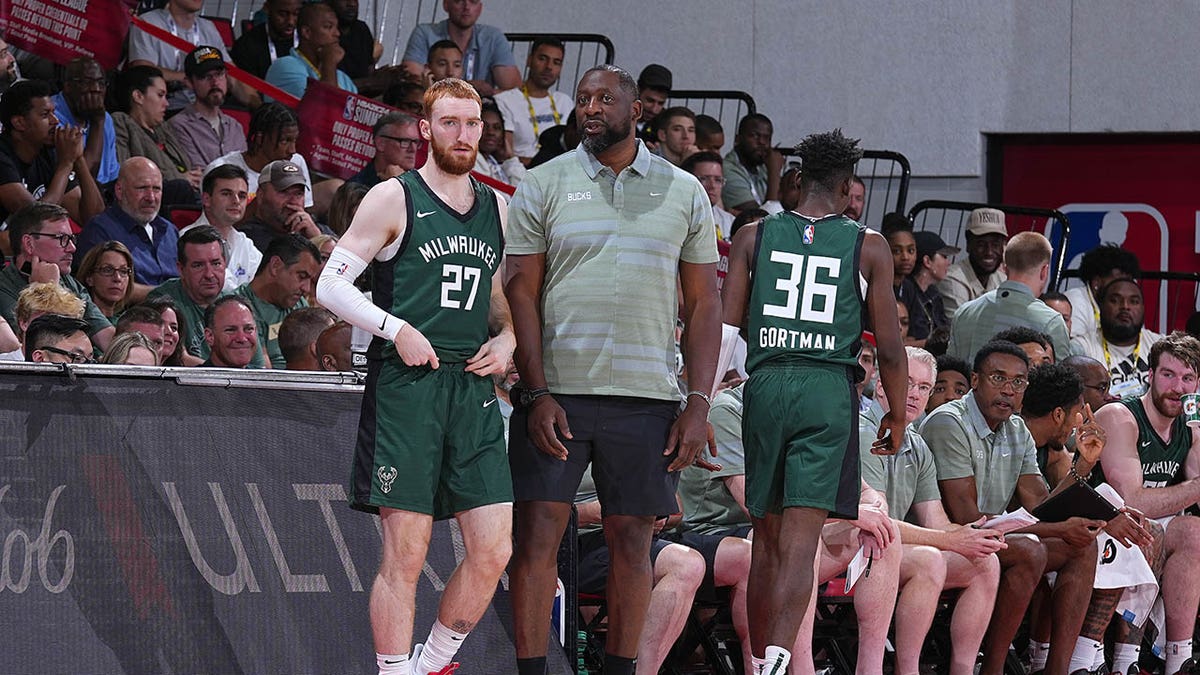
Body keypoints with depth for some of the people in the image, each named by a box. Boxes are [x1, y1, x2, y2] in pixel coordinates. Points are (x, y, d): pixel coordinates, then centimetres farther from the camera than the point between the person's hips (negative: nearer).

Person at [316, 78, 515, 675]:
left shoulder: (495, 207, 16)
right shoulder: (394, 199, -1)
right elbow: (331, 286, -3)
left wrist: (505, 338, 9)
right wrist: (396, 329, -13)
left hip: (473, 390, 5)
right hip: (406, 385, -5)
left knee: (493, 551, -1)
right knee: (405, 554, -6)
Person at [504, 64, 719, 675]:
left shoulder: (684, 194, 9)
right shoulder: (543, 186, 5)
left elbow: (703, 306, 9)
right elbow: (521, 293, 1)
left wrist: (699, 404, 0)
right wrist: (536, 395, -9)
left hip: (646, 395, 1)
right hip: (557, 390, -1)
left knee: (632, 543, 4)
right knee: (537, 535, -6)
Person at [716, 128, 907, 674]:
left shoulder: (754, 236, 8)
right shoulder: (868, 247, 4)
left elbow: (724, 328, 3)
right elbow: (889, 346, 3)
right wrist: (897, 415, 15)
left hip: (765, 383, 2)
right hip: (828, 388, -2)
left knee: (766, 536, 14)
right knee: (801, 538, -9)